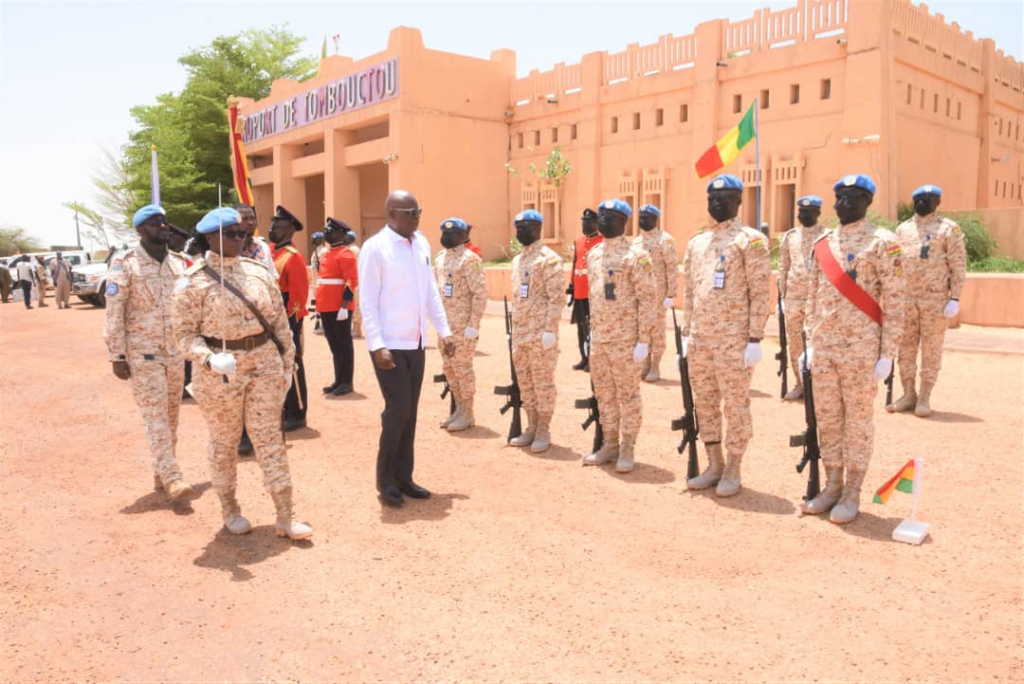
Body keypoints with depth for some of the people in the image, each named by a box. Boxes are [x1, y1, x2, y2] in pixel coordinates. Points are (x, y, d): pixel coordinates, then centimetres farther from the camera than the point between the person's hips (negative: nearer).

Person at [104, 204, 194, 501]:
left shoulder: (179, 262, 8)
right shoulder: (125, 264, -6)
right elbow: (114, 313, -7)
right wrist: (117, 356, -11)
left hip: (177, 351, 5)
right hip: (143, 353, -5)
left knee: (172, 414, 10)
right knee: (155, 416, -5)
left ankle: (161, 473, 22)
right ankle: (172, 476, -3)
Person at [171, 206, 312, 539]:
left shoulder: (258, 271, 4)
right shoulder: (192, 281, -7)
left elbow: (279, 320, 8)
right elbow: (185, 333, -8)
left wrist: (287, 361, 7)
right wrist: (210, 359, -26)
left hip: (265, 364, 3)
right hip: (220, 371, -2)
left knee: (270, 438, 4)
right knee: (224, 441, 13)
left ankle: (286, 517, 10)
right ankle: (230, 508, 33)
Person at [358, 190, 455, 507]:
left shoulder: (422, 244, 8)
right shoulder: (375, 247, -11)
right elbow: (367, 301, -13)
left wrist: (444, 331, 9)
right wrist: (377, 345, -19)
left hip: (416, 343, 6)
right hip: (389, 345, -6)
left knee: (410, 411, 10)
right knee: (398, 409, -5)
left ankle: (403, 476, 23)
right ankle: (385, 480, 13)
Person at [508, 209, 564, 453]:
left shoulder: (549, 258, -10)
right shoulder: (517, 260, 15)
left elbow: (556, 297, -15)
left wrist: (550, 330, -19)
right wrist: (514, 329, 17)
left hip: (541, 332, -8)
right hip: (520, 332, 8)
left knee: (543, 381, 0)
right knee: (524, 381, 12)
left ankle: (543, 431, 10)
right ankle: (531, 428, 23)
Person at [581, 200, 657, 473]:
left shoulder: (636, 255, -10)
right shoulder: (593, 254, 12)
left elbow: (648, 299, -12)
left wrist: (644, 340, -16)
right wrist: (591, 331, 17)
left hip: (625, 339, -7)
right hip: (598, 337, 7)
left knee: (628, 394, 2)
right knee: (603, 393, 12)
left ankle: (628, 449, 13)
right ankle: (610, 444, 24)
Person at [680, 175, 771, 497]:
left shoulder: (750, 240, -4)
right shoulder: (696, 242, 14)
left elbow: (760, 293, -9)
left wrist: (755, 339, -13)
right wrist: (686, 334, 12)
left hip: (734, 340, -6)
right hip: (700, 339, 6)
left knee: (736, 406, 2)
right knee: (704, 404, 11)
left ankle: (733, 470, 15)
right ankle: (714, 464, 24)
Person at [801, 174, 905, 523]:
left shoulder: (883, 242, -6)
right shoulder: (821, 244, 10)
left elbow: (894, 303, -7)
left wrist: (887, 354, -11)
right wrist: (809, 343, 11)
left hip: (861, 350, -5)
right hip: (823, 348, 5)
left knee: (858, 420, 4)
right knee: (826, 419, 11)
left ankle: (852, 493, 15)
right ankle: (832, 485, 24)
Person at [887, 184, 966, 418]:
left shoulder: (949, 228, -1)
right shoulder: (902, 229, 11)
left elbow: (958, 265, -4)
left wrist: (955, 298, -10)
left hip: (935, 299, -4)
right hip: (905, 298, 4)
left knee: (931, 349, 2)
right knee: (905, 347, 7)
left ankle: (924, 398, 9)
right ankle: (908, 394, 18)